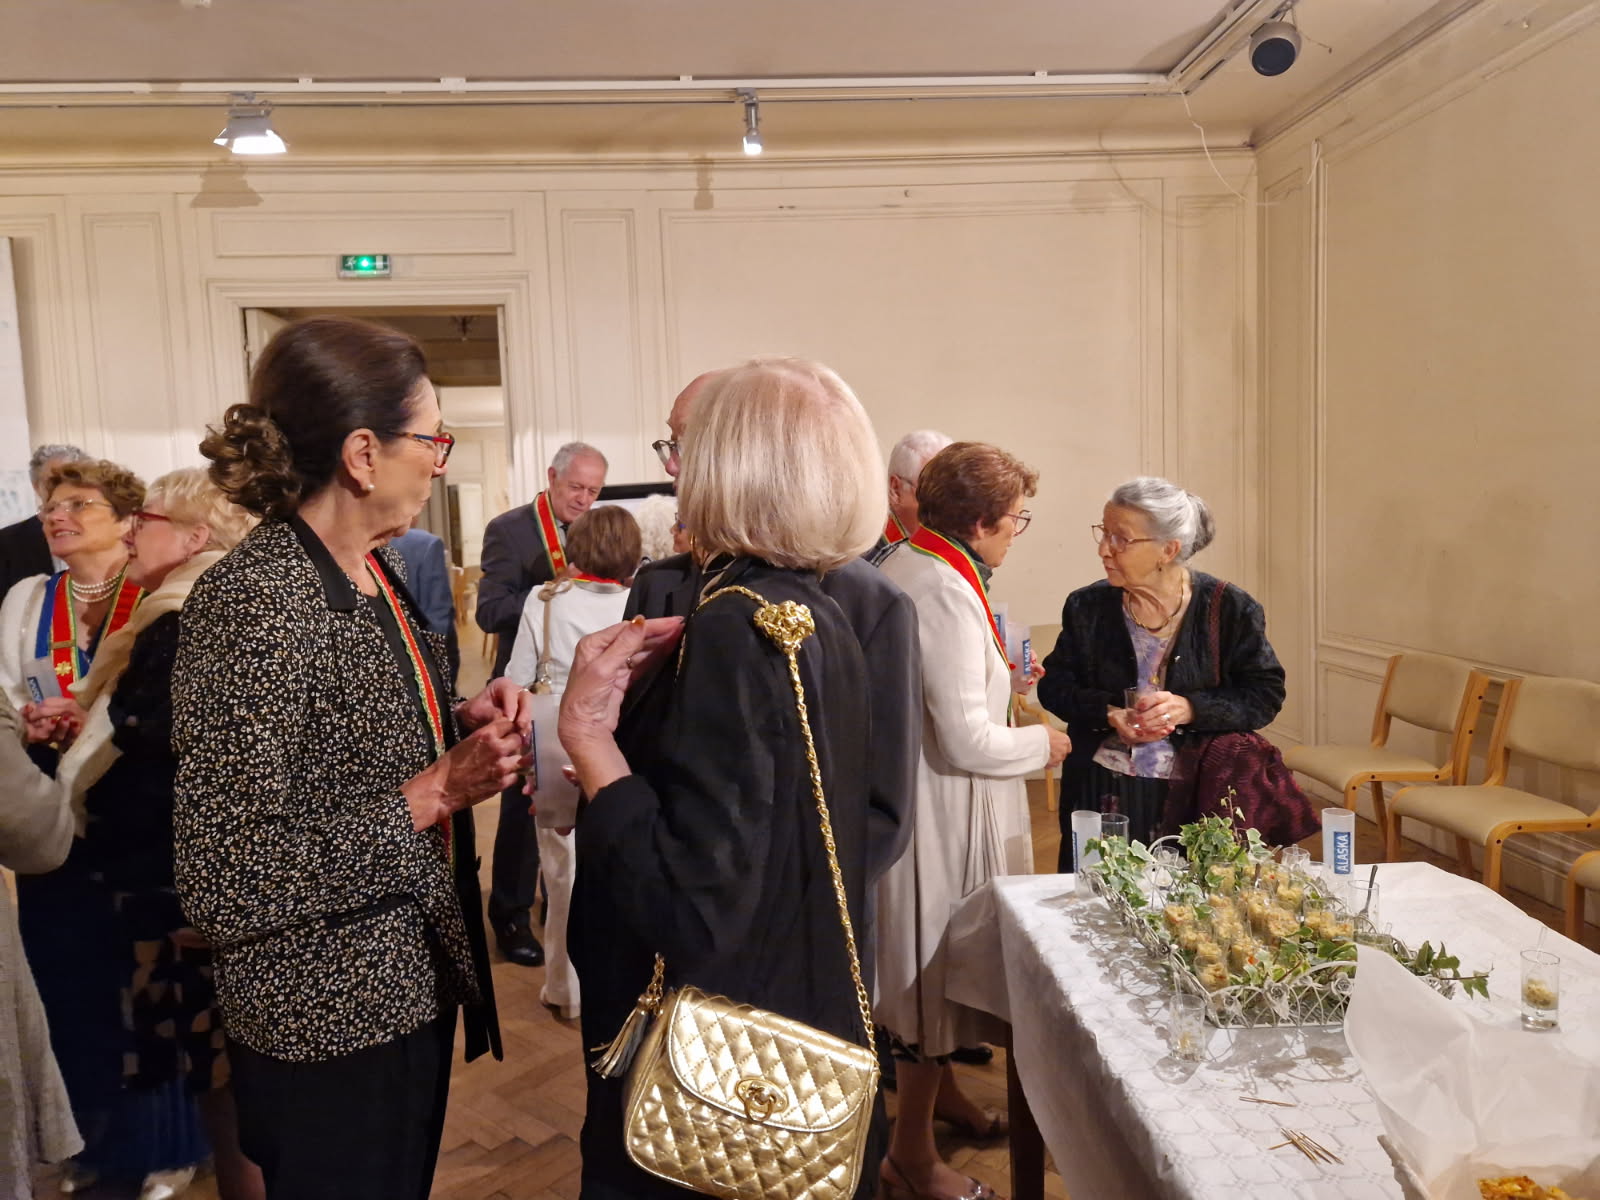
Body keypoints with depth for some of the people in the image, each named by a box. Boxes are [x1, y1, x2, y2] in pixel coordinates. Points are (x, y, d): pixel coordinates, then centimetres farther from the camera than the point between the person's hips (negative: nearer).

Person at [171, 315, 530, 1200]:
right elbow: (225, 887, -25)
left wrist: (458, 727, -3)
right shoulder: (250, 603, -24)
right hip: (329, 1033, -8)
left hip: (412, 987, 8)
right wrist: (435, 793, -25)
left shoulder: (374, 573, 2)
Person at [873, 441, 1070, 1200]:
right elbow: (967, 741, -26)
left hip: (914, 792, 10)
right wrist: (1041, 745, -10)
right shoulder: (946, 593, -26)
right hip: (943, 808, -10)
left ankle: (938, 1088, 47)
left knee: (931, 958, 25)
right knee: (940, 958, 6)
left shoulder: (904, 565, 4)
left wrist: (996, 673, 15)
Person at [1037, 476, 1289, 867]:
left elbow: (1265, 695, -4)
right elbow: (1054, 685, 5)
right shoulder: (1088, 607, 1)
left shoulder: (1230, 609, -5)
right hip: (1103, 791, 2)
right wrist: (1109, 713, -13)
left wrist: (1190, 708, -19)